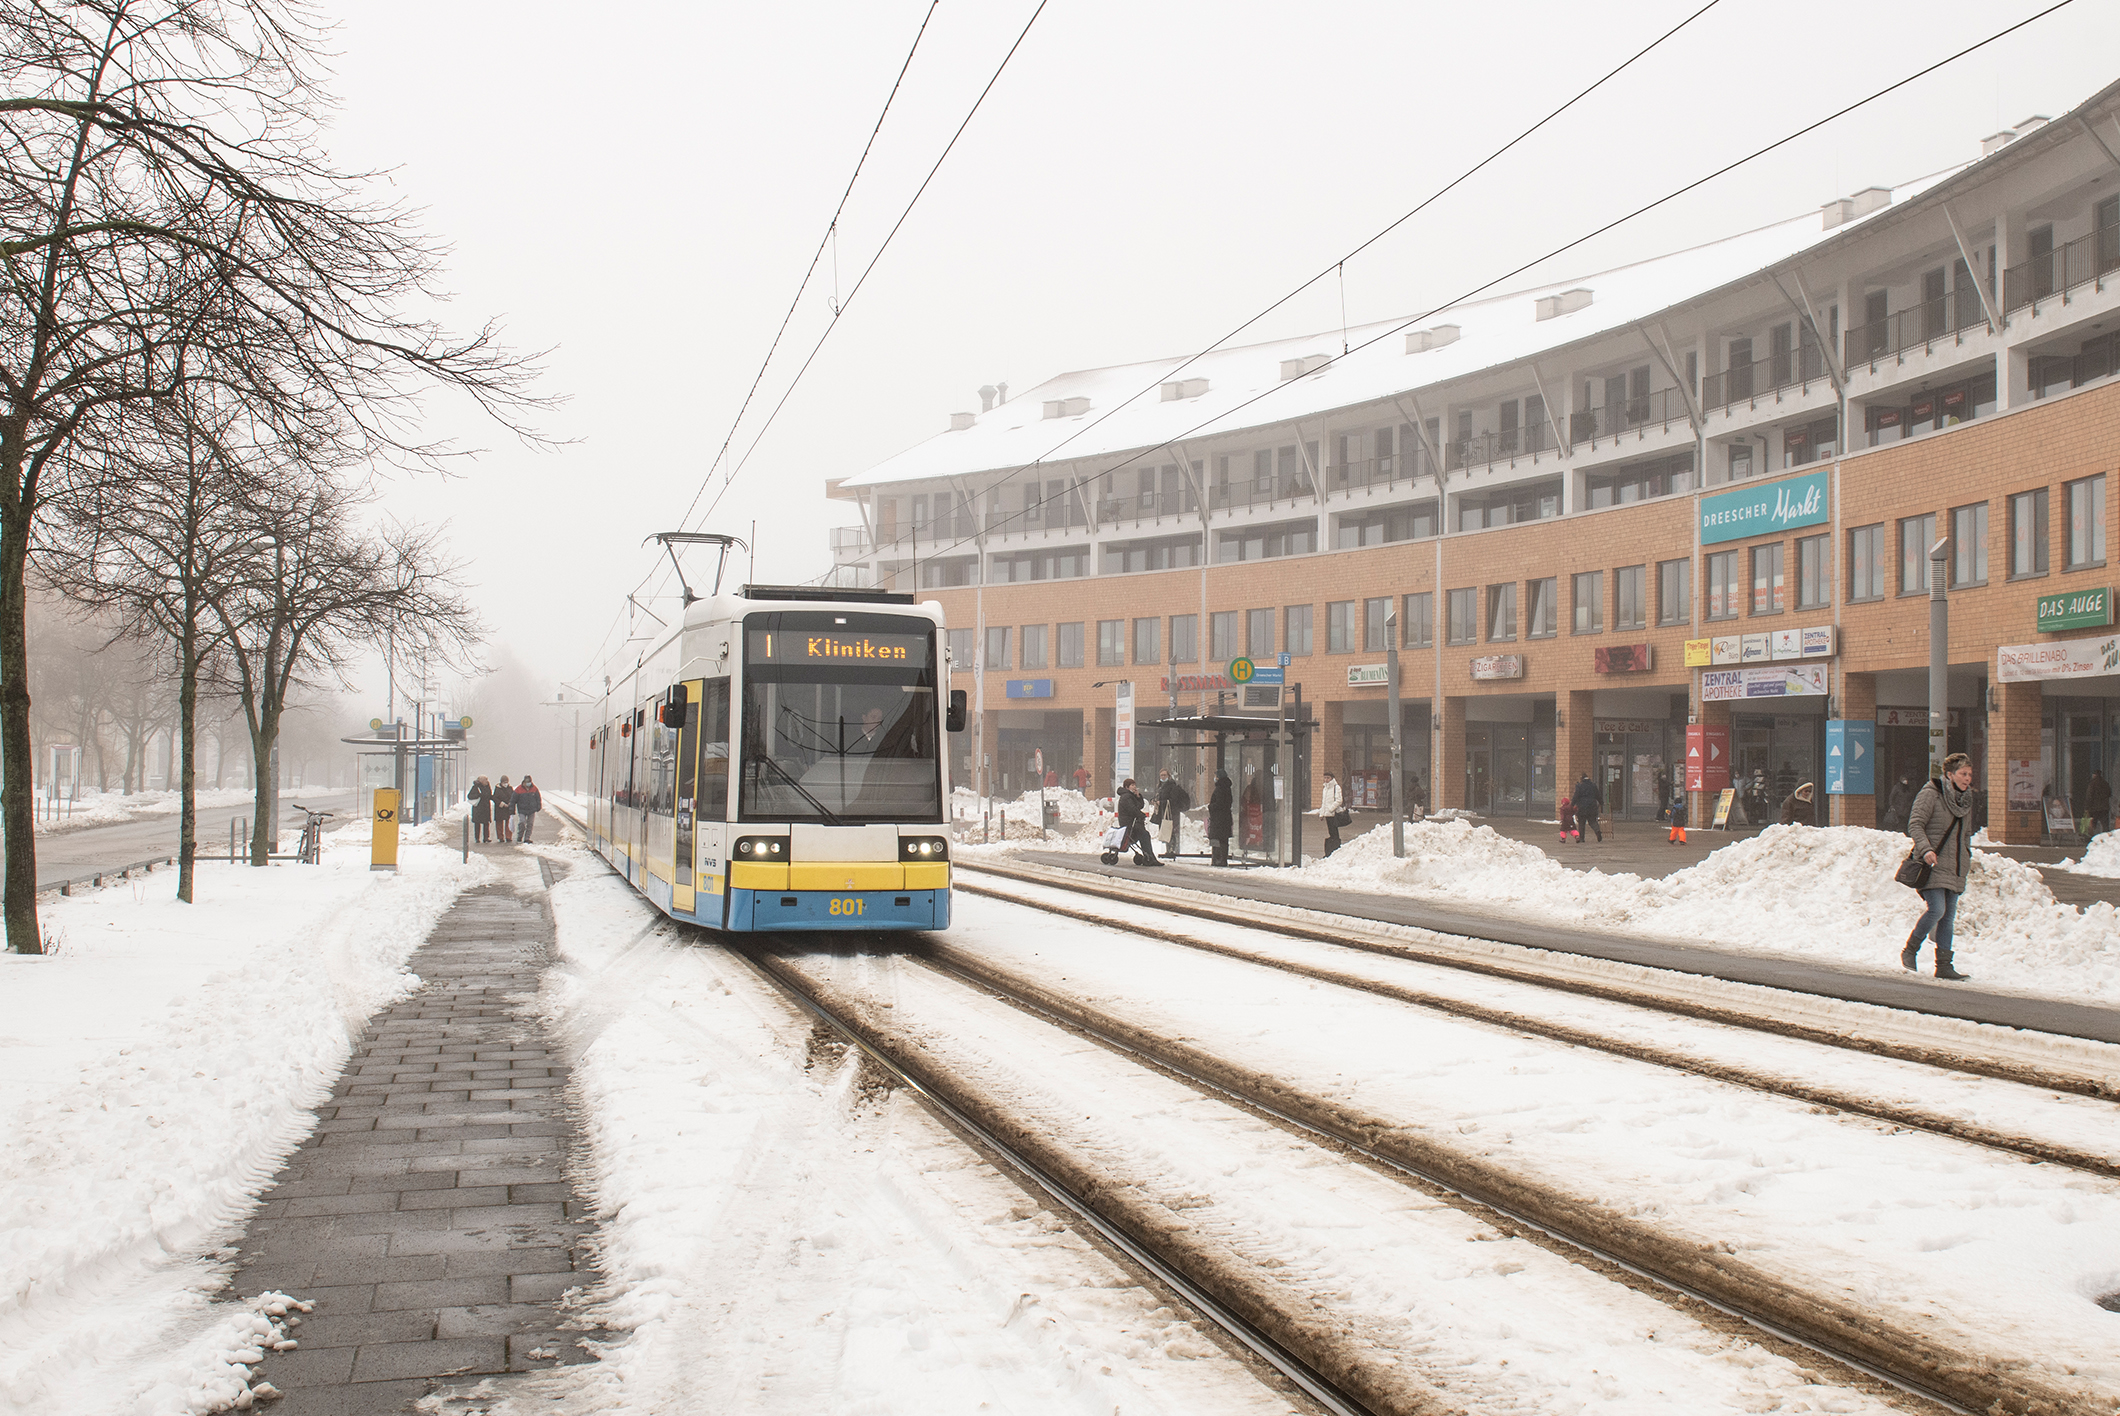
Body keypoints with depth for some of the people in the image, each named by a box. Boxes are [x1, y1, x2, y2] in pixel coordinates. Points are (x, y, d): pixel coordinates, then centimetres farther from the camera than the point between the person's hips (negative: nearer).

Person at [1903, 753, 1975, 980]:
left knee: (1948, 916, 4)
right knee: (1937, 909, -18)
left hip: (1954, 868, 7)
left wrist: (1967, 856, 16)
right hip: (1933, 865, -7)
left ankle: (1944, 966, 7)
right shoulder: (1930, 794, -7)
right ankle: (1910, 950, 2)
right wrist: (1926, 849, -25)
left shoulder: (1966, 799, 15)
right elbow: (1915, 824, -12)